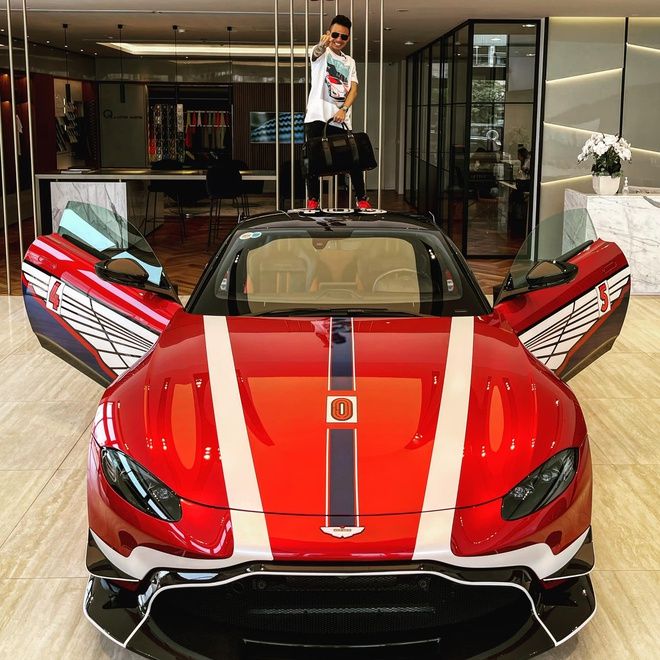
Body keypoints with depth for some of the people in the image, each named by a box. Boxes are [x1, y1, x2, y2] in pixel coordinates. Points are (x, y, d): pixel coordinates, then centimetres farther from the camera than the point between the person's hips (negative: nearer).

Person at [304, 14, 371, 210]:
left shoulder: (350, 62, 17)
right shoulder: (321, 53, 4)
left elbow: (353, 90, 6)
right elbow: (317, 51, -22)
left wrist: (343, 109, -14)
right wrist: (323, 44, -48)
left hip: (341, 119, 3)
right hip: (317, 116, -3)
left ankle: (362, 199, 12)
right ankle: (313, 199, 6)